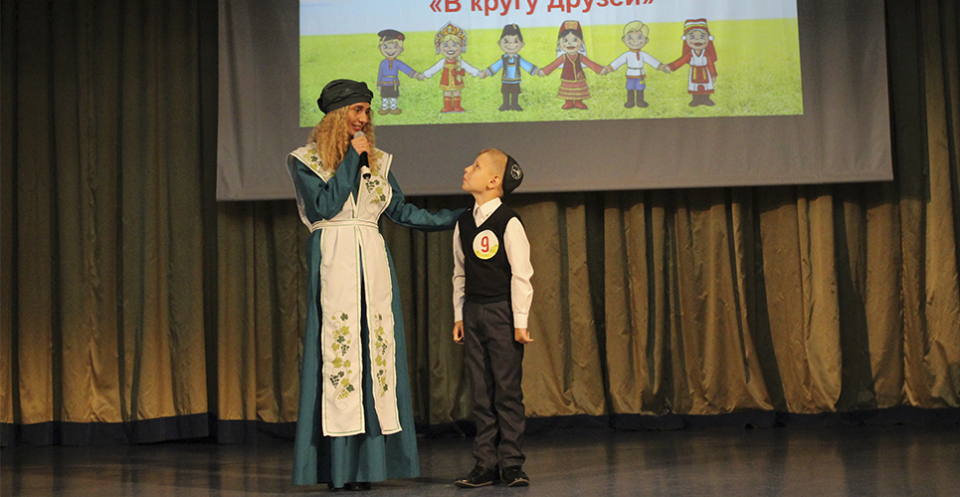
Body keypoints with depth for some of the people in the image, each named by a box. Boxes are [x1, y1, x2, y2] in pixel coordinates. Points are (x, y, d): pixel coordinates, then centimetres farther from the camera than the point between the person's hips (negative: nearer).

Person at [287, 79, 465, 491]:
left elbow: (401, 210, 17)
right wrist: (351, 159, -6)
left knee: (376, 345, -2)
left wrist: (456, 218, 14)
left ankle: (368, 461, 0)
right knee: (338, 346, -8)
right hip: (332, 260, -4)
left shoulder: (376, 160, 16)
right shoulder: (306, 160, 4)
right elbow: (323, 206, -10)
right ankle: (338, 465, -6)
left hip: (373, 260, 4)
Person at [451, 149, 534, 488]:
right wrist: (459, 316, 12)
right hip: (473, 312, 6)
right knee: (481, 393, 7)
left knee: (507, 390, -2)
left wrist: (520, 321, -11)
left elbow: (521, 274, -10)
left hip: (502, 310, -6)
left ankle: (511, 464, 4)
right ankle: (485, 464, 11)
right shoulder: (463, 223, 9)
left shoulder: (508, 222, -10)